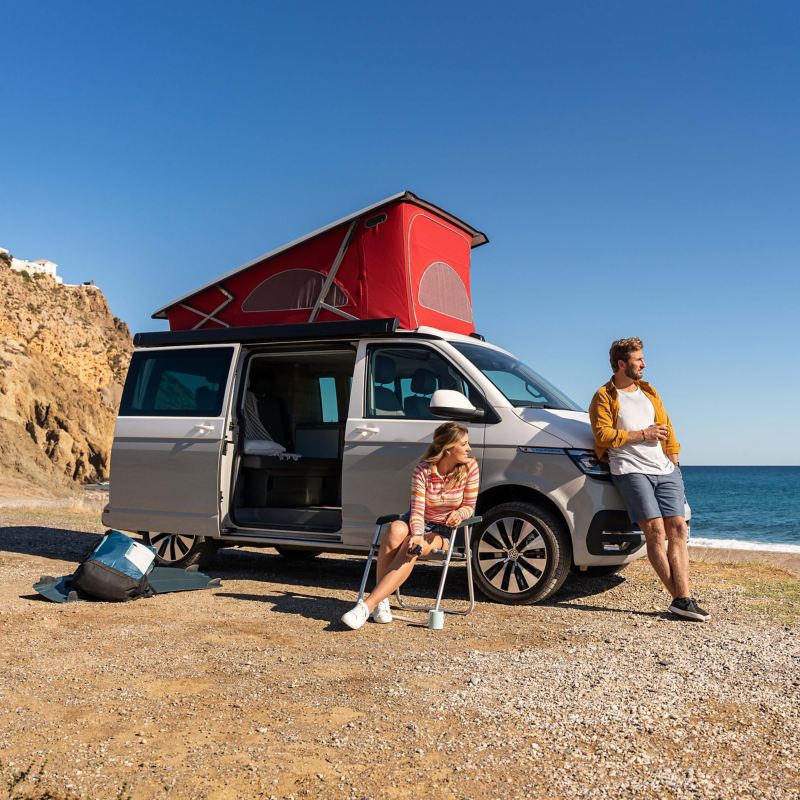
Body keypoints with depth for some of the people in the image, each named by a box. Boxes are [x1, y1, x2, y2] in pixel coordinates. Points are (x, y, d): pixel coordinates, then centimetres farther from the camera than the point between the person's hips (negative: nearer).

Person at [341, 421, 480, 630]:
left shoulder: (469, 468, -9)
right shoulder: (423, 470, -12)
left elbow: (469, 506, -1)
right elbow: (417, 509, -17)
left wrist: (459, 513, -25)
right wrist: (416, 535, -36)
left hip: (445, 531, -1)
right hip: (418, 523, 1)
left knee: (411, 550, -33)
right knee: (395, 531, -36)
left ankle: (368, 605, -38)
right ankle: (381, 600, -29)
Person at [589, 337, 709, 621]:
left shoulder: (648, 392, 22)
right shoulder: (604, 397, 2)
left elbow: (666, 425, 22)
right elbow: (603, 435, -9)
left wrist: (673, 457, 10)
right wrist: (643, 434, -7)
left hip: (665, 470, 6)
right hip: (631, 471, -6)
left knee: (677, 528, -5)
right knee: (655, 530, -14)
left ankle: (683, 598, -7)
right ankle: (681, 598, -9)